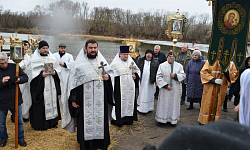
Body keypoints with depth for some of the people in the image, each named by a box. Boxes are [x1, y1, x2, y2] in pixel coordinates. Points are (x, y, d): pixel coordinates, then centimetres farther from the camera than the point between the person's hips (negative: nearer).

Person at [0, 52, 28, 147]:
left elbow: (25, 77, 1)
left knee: (19, 121, 15)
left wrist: (19, 79, -21)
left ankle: (20, 138, 34)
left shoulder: (14, 67, -4)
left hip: (15, 100, 1)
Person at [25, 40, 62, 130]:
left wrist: (55, 72, -8)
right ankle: (39, 124, 9)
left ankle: (52, 122, 21)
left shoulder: (52, 58, 10)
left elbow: (58, 69, 12)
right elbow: (31, 72, -6)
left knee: (52, 101, 9)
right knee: (40, 104, -2)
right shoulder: (34, 59, -1)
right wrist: (41, 74, -18)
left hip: (52, 85, 4)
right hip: (40, 86, -4)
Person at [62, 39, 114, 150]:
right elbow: (73, 82, -4)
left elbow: (111, 72, 16)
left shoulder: (102, 61, 7)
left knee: (100, 120, 12)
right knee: (86, 122, 5)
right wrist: (73, 99, -7)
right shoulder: (79, 64, -4)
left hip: (100, 100, 3)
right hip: (85, 101, -3)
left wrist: (108, 77, -8)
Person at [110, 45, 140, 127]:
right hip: (119, 87, -5)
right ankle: (118, 120, 9)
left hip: (130, 87, 5)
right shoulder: (115, 63, -6)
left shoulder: (131, 62, 9)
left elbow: (137, 70, 19)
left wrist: (136, 76, 2)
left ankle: (128, 119, 23)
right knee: (120, 102, -3)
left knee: (130, 101, 10)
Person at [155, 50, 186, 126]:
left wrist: (175, 76, -14)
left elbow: (183, 75, 3)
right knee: (163, 103, 4)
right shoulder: (162, 65, 1)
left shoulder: (179, 66, 6)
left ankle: (173, 120, 19)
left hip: (175, 89, 1)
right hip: (164, 89, -1)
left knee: (174, 103, 7)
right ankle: (160, 119, 15)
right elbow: (158, 77, -5)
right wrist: (166, 85, -13)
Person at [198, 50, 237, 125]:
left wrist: (226, 71, -18)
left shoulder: (229, 63, 3)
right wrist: (214, 80, -18)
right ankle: (203, 121, 20)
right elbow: (203, 73, -7)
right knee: (207, 105, 6)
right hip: (210, 88, -1)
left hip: (221, 88, 2)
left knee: (217, 105, 9)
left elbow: (234, 75, 2)